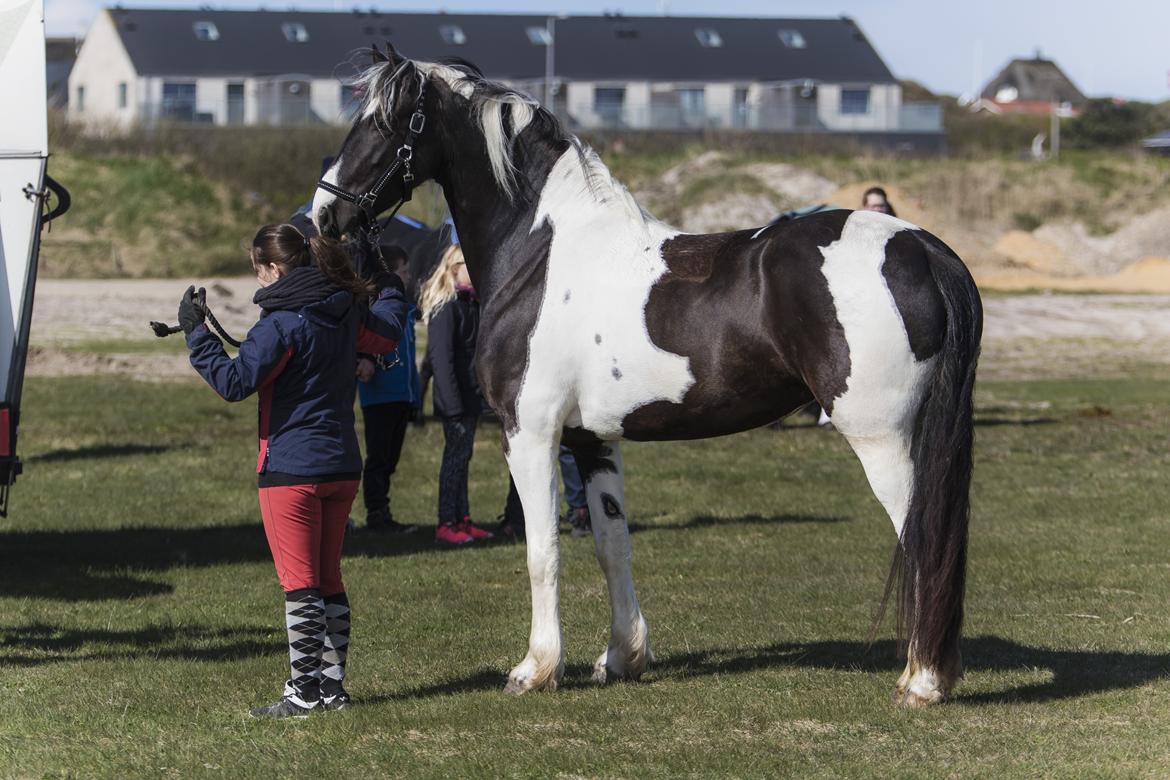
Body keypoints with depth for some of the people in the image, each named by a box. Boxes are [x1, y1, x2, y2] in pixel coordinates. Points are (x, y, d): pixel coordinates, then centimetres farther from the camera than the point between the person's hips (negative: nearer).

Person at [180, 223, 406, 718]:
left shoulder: (282, 323, -16)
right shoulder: (348, 312, 7)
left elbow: (235, 381, -21)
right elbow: (388, 334, 28)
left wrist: (196, 332, -14)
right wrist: (390, 287, 46)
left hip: (291, 470, -7)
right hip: (343, 467, 7)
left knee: (299, 583, -3)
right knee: (329, 581, 14)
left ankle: (304, 690, -3)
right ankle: (332, 683, 16)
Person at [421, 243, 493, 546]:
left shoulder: (472, 302, 15)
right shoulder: (446, 306, -15)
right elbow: (441, 356, -19)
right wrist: (452, 401, -23)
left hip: (470, 394, 9)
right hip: (454, 396, -9)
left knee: (462, 455, 12)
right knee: (456, 455, -6)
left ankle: (462, 520, 18)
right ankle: (446, 525, -3)